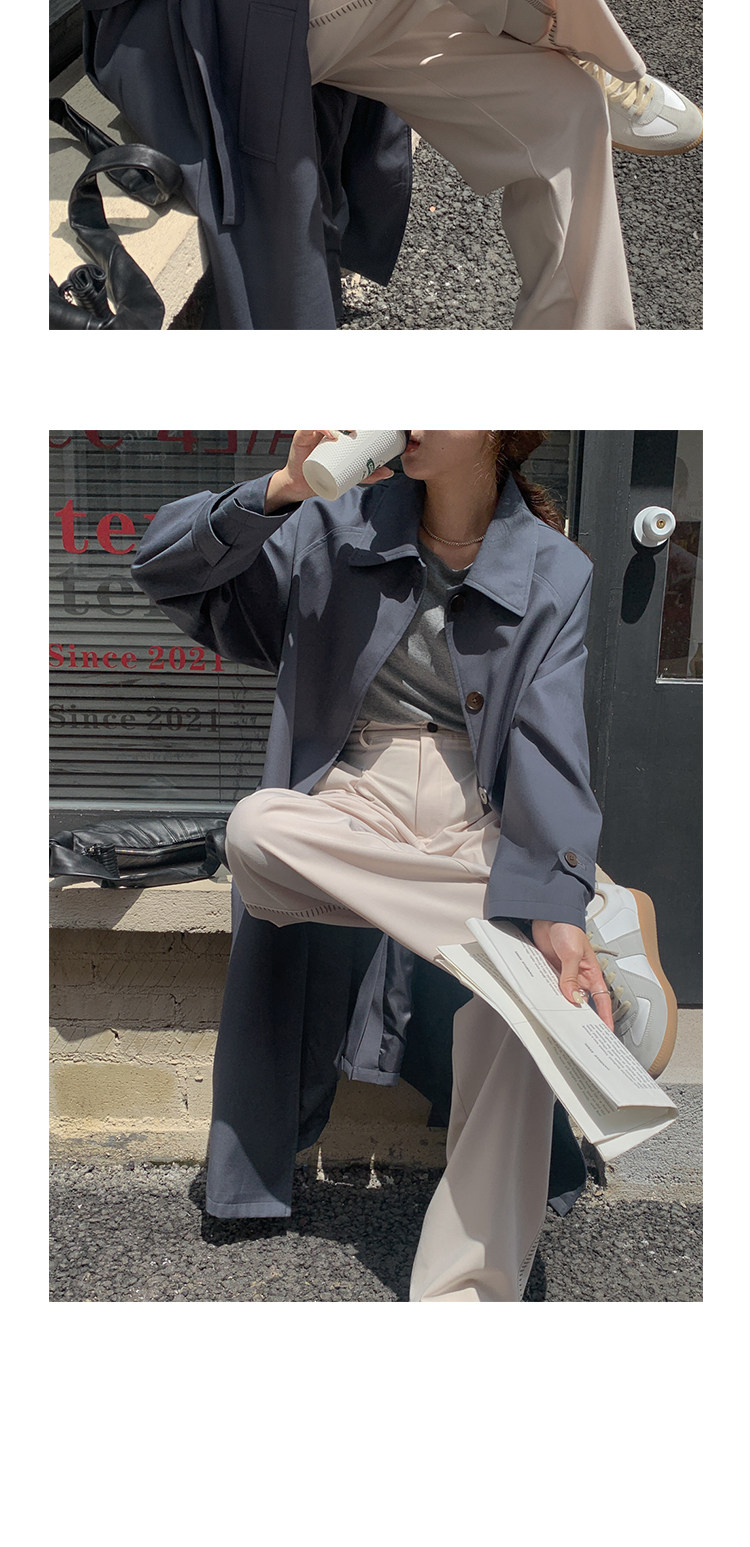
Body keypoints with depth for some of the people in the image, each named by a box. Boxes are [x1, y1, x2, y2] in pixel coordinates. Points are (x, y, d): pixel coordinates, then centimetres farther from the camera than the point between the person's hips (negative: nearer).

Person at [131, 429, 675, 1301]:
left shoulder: (554, 574, 1)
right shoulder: (341, 529, 4)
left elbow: (550, 746, -10)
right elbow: (165, 568, 4)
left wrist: (558, 906, -25)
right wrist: (281, 489, -13)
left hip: (478, 820, -1)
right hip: (354, 805, 2)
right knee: (255, 827, -32)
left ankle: (468, 1293, -15)